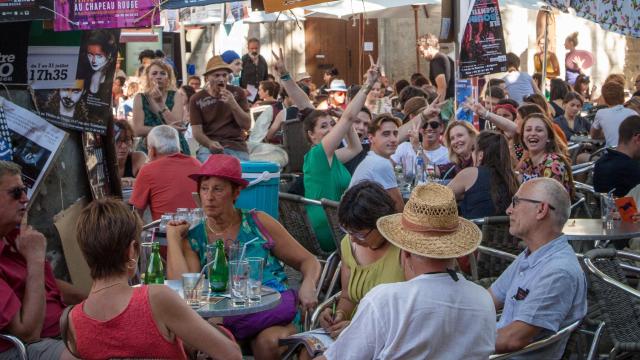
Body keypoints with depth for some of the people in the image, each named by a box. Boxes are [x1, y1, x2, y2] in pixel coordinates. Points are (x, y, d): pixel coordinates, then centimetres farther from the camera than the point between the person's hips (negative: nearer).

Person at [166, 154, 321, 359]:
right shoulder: (192, 238, 7)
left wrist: (308, 287, -13)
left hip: (276, 310, 0)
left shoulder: (258, 223, 6)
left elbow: (309, 262, 10)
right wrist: (173, 236, -3)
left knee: (266, 341, -34)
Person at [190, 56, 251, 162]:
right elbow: (197, 131, -1)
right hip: (209, 147, -1)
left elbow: (247, 125, 0)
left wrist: (233, 104, -15)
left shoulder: (237, 93, 5)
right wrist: (210, 143, -23)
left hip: (237, 147, 1)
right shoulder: (196, 100, 3)